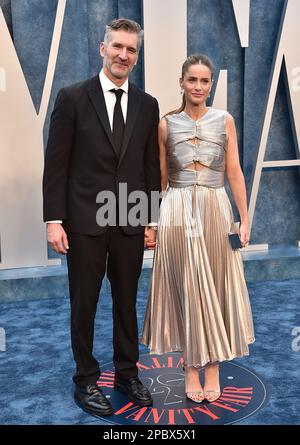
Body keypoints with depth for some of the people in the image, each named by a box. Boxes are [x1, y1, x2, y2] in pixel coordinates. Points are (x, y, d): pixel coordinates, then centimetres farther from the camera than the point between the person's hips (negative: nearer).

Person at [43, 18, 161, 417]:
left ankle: (127, 372, 33)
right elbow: (56, 164, -4)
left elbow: (152, 167, 8)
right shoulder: (73, 97, -2)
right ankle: (86, 380, 28)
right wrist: (54, 219, -9)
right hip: (84, 221, -2)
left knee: (126, 302, 14)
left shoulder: (147, 105, 7)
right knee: (84, 304, 10)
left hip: (130, 221, 3)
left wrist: (151, 220, 5)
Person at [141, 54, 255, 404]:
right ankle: (191, 369, 20)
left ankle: (212, 368, 21)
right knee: (186, 289, 5)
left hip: (215, 210, 1)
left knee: (216, 287, 6)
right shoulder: (166, 124, 4)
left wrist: (244, 218, -1)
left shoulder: (225, 120, 5)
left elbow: (234, 173, 3)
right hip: (178, 211, 0)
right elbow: (160, 177, 6)